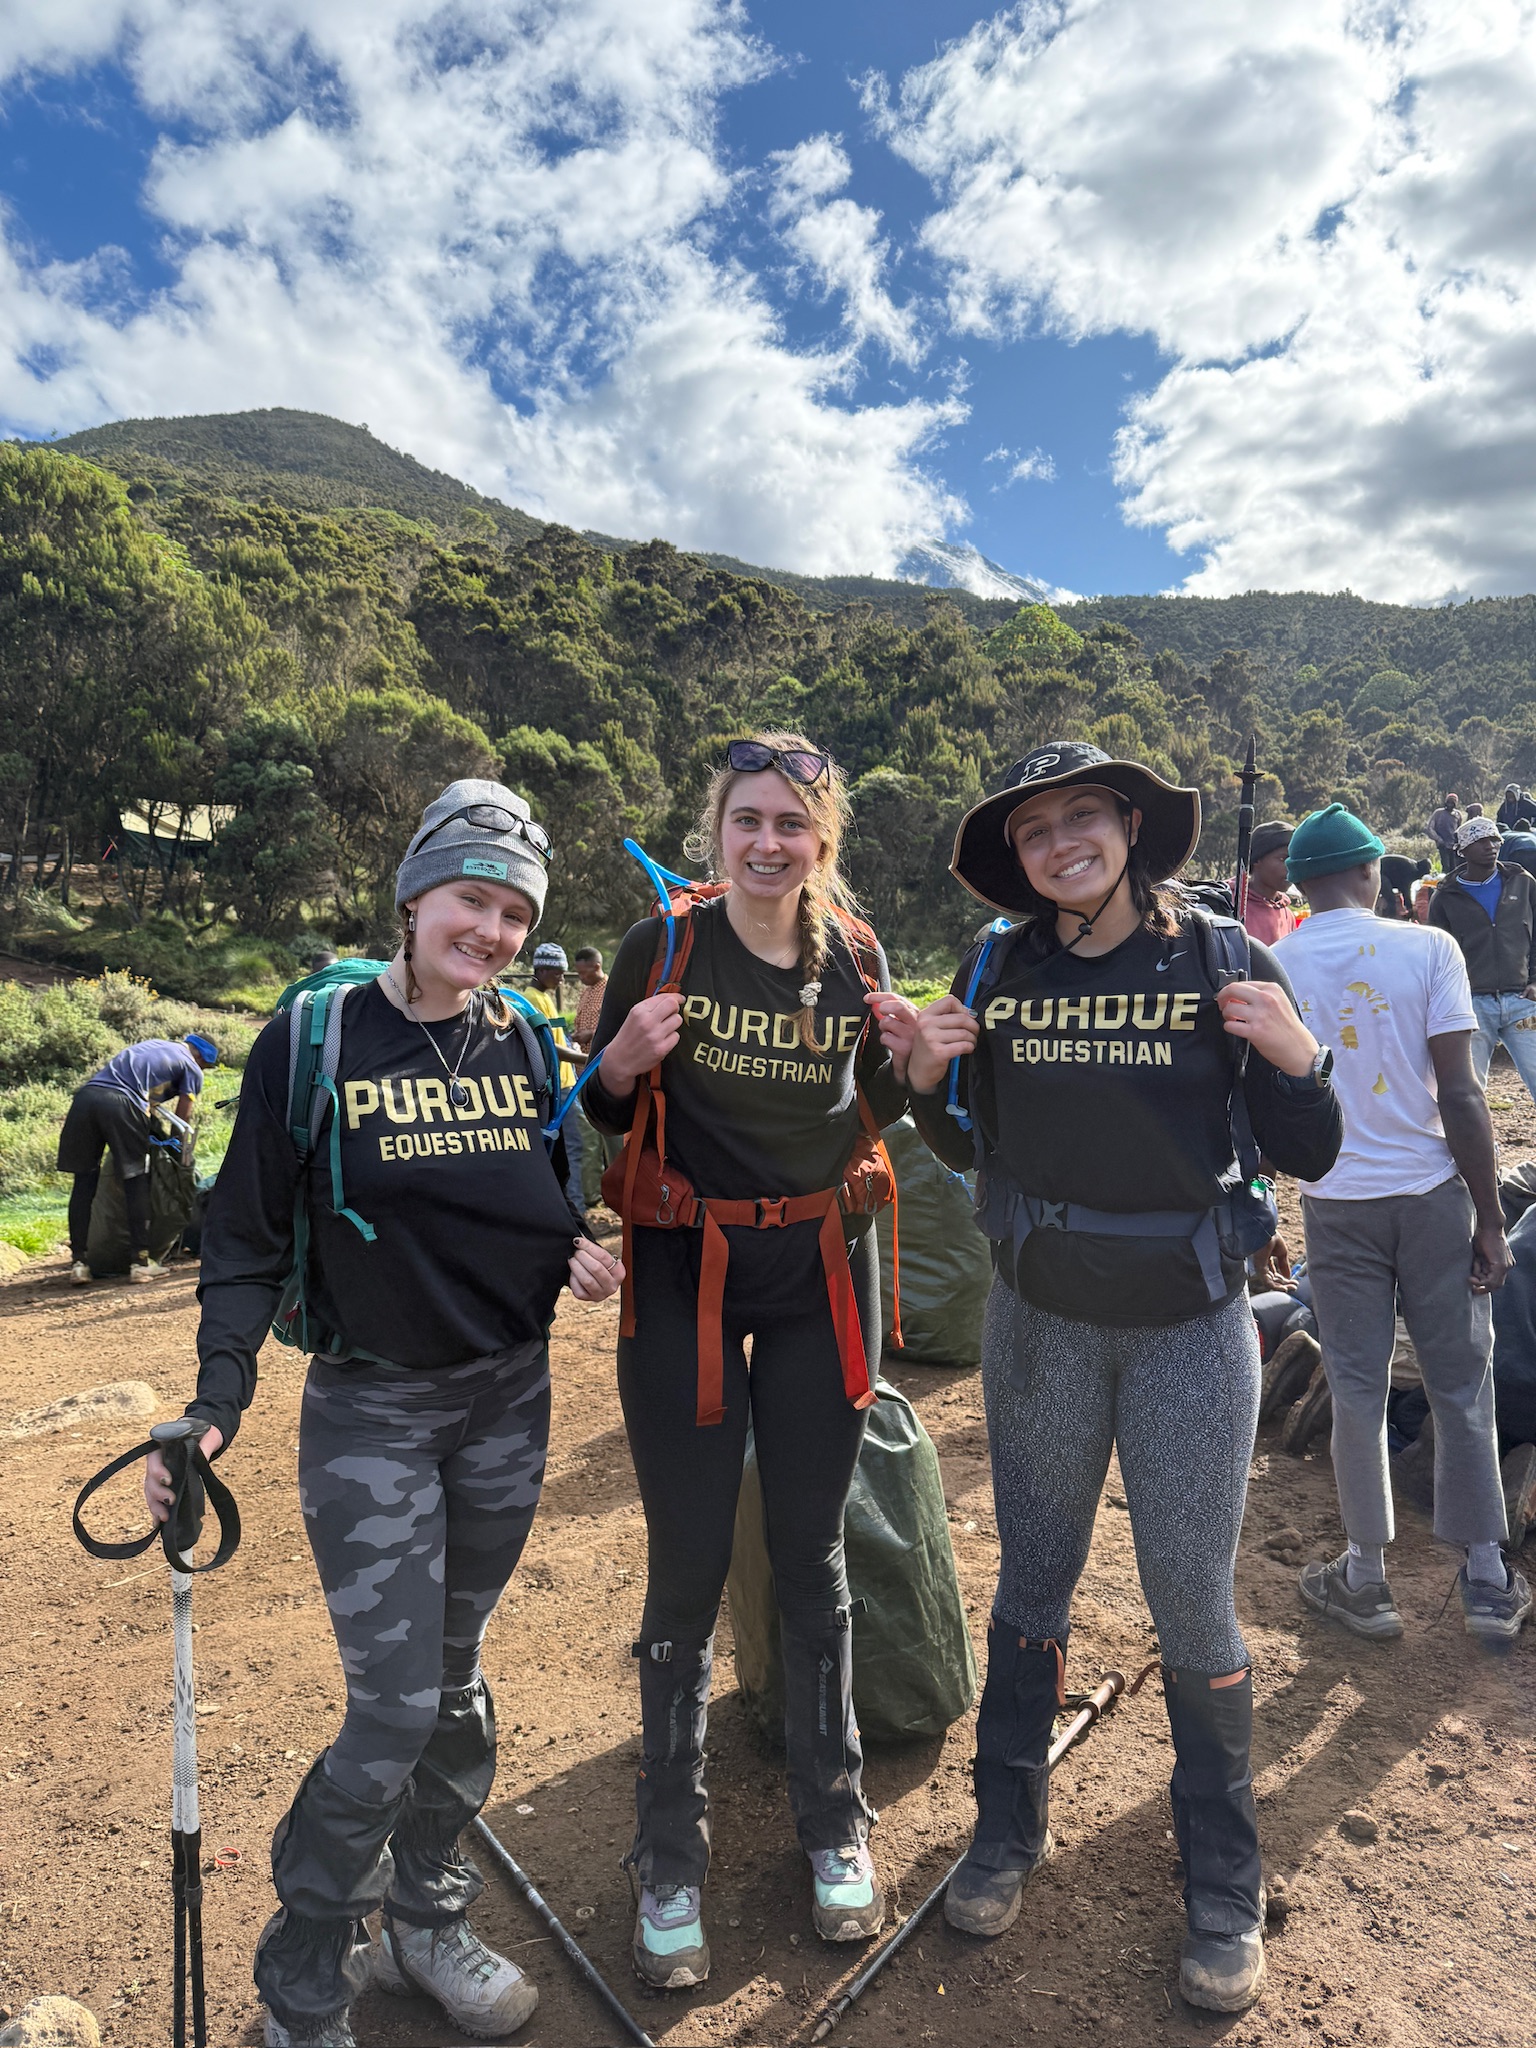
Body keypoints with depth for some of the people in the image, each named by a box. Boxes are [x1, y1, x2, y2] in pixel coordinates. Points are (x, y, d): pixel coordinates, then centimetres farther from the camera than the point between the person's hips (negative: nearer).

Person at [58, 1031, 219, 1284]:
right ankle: (141, 1261, 7)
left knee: (84, 1182, 12)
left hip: (85, 1095, 6)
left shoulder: (151, 1044, 35)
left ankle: (78, 1261, 12)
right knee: (136, 1181, 6)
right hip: (122, 1103, -6)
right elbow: (182, 1120, 13)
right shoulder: (191, 1069, 16)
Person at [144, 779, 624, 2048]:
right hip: (369, 1416, -4)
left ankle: (424, 1920, 41)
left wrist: (582, 1258, -5)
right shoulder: (314, 1039, -11)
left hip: (508, 1405, 4)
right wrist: (215, 1406, -12)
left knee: (456, 1682, 18)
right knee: (393, 1713, -2)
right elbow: (249, 1240, -7)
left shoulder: (525, 1046, 2)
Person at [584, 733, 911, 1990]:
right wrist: (626, 1059, -21)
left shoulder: (853, 958, 0)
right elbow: (601, 1115, -1)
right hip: (687, 1273, -2)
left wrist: (910, 1054, -8)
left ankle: (835, 1821, 36)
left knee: (811, 1553, 14)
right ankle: (671, 1857, 29)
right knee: (689, 1568, 6)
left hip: (822, 1272, 2)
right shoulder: (661, 947, -7)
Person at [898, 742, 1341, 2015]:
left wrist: (1295, 1058, -23)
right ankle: (1009, 1827, 39)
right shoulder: (997, 975, -3)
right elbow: (967, 1148, 8)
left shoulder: (1219, 960, -9)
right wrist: (928, 1075, -11)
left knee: (1195, 1609, 9)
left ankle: (1224, 1887, 33)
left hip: (1190, 1328, -2)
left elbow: (1308, 1158, -5)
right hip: (1041, 1323, 2)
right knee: (1032, 1585, 17)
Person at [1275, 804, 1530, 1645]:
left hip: (1336, 1203, 1)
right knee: (1462, 1385, 13)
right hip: (1431, 1193, 0)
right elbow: (1459, 1095, -10)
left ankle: (1367, 1578, 24)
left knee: (1358, 1393, 11)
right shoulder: (1427, 948, -8)